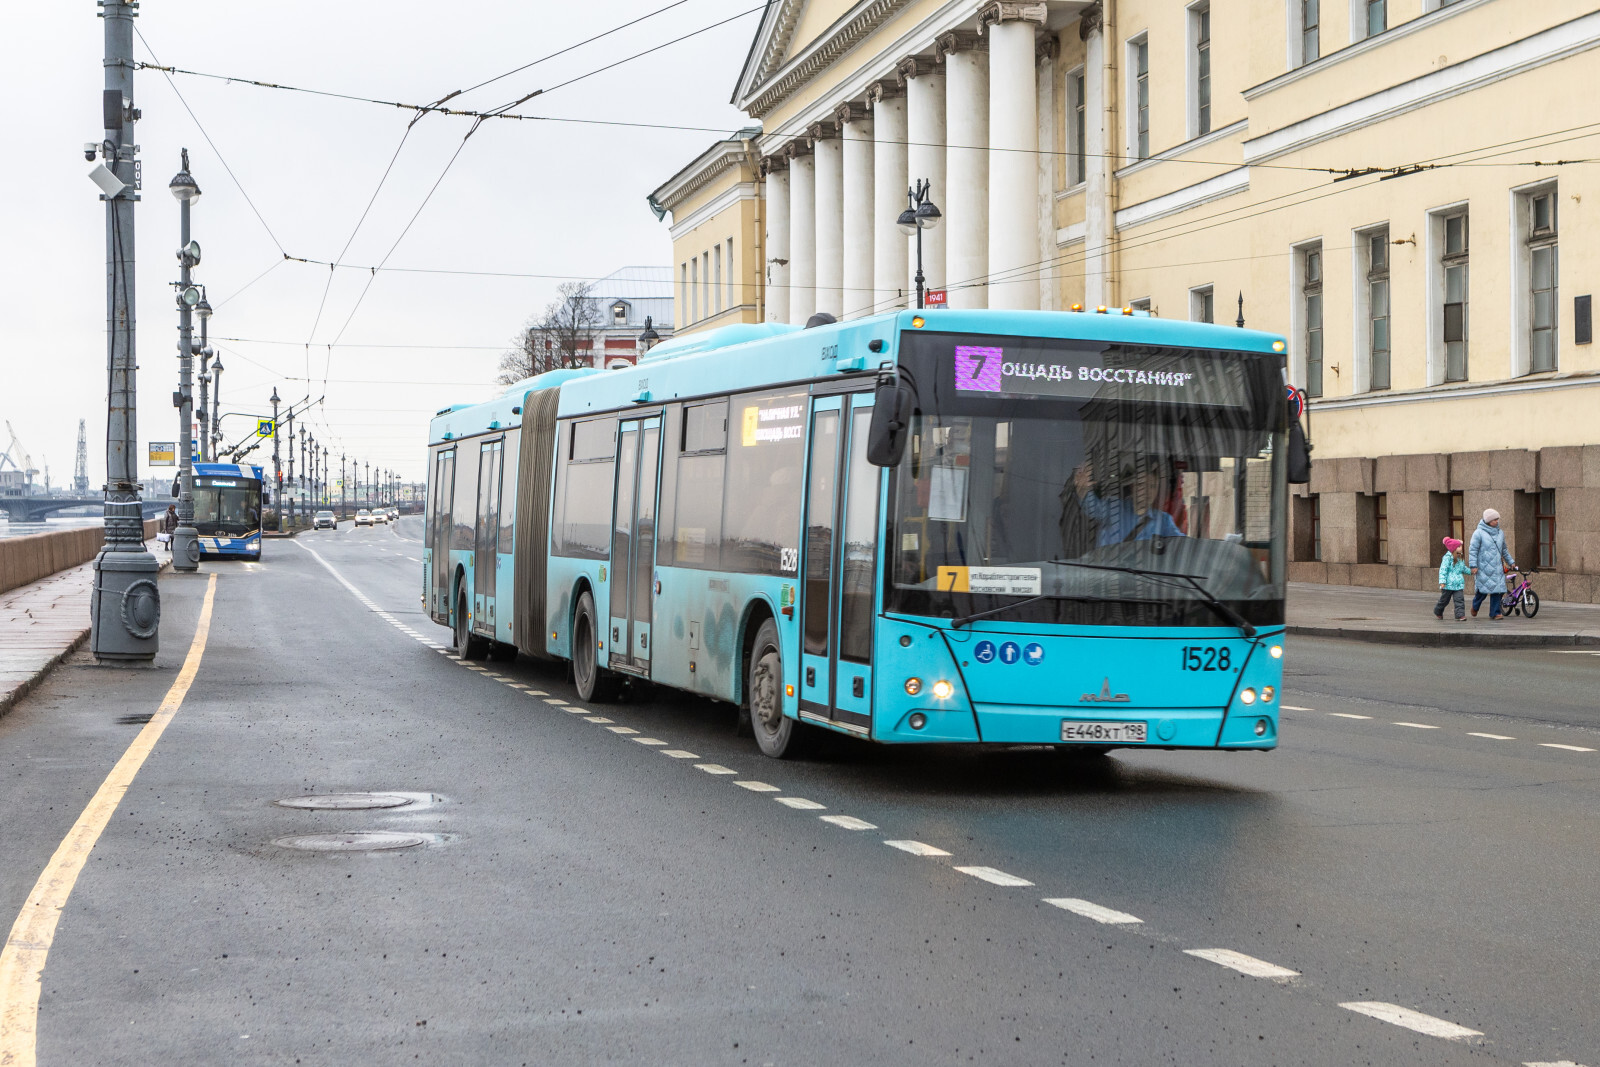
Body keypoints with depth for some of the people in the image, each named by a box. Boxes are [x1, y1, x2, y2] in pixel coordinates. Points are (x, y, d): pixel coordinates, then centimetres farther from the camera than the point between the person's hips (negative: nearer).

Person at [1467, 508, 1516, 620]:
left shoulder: (1500, 533, 14)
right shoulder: (1479, 533, -4)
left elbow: (1504, 550, 27)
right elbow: (1473, 550, -6)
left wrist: (1511, 562, 29)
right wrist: (1473, 565, -12)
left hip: (1497, 568, 5)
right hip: (1483, 567, -5)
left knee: (1497, 590, -3)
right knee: (1483, 589, -4)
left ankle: (1495, 613, 6)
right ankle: (1475, 607, 23)